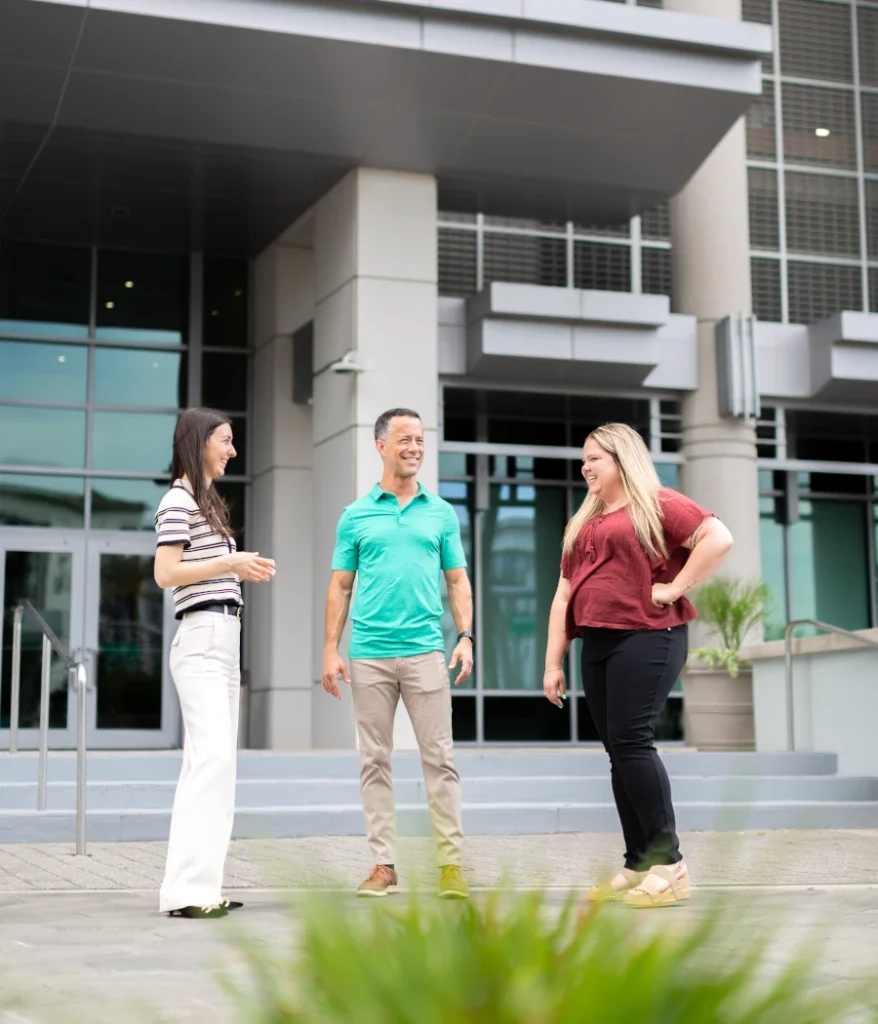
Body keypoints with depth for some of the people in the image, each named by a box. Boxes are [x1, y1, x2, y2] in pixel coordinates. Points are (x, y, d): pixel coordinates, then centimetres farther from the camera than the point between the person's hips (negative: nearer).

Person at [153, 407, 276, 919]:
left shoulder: (209, 502, 22)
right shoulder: (179, 500, -6)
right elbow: (166, 573, -15)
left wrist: (245, 571, 12)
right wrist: (231, 561, -14)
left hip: (226, 638, 10)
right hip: (201, 639, -10)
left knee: (215, 759, 6)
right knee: (213, 755, -18)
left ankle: (202, 884, 8)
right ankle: (187, 889, -20)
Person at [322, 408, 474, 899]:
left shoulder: (442, 513, 10)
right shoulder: (356, 515, 8)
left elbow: (458, 581, 11)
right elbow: (340, 586, 9)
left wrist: (466, 637, -3)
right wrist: (331, 650, 2)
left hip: (425, 651, 0)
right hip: (368, 654, 0)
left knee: (440, 758, -2)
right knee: (375, 761, 4)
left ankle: (452, 862, 2)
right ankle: (384, 864, 11)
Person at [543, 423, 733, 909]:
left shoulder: (658, 505, 0)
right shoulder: (582, 524, 21)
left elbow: (718, 538, -14)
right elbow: (564, 597, 20)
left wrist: (675, 587, -15)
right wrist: (553, 662, 14)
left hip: (647, 637, -7)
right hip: (596, 644, 7)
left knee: (631, 741, -16)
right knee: (619, 751, 5)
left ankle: (669, 863, -10)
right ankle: (637, 866, 9)